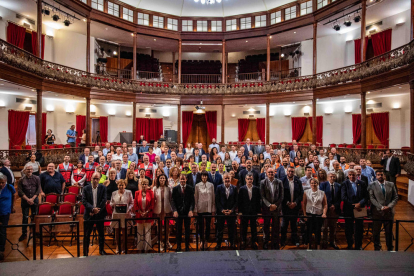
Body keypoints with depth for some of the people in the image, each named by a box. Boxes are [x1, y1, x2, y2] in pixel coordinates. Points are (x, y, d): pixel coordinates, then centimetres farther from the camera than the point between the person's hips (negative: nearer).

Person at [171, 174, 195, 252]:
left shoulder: (190, 189, 2)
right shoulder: (175, 189, 1)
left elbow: (192, 201, 0)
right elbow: (173, 201, -1)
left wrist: (191, 210, -12)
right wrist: (175, 211, -12)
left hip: (187, 212, 0)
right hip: (178, 212, 0)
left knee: (187, 229, 8)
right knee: (179, 230, 9)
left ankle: (187, 246, 21)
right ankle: (178, 246, 22)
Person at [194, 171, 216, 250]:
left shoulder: (211, 185, 1)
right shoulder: (197, 185, 0)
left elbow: (213, 198, 4)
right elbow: (195, 198, 2)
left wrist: (213, 209, 2)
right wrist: (195, 210, 1)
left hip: (208, 208, 0)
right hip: (200, 208, 0)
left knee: (208, 225, 6)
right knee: (200, 225, 7)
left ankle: (206, 240, 24)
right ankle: (202, 240, 26)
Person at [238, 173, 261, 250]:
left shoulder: (257, 189, 2)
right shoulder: (242, 189, -2)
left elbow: (259, 201, 3)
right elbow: (239, 201, -1)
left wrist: (259, 211, -1)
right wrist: (240, 211, -5)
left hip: (254, 212, 1)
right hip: (244, 212, -1)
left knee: (254, 228, 9)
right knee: (244, 228, 9)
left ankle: (254, 242, 23)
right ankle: (244, 242, 24)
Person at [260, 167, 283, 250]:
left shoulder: (279, 182, 2)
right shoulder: (263, 182, -2)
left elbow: (281, 196, 2)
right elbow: (262, 196, -5)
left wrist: (275, 205, -7)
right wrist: (269, 205, -12)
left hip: (276, 208, 1)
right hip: (266, 208, -1)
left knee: (276, 227, 7)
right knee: (266, 227, 8)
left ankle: (275, 245, 20)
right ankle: (265, 244, 20)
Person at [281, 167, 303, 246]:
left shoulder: (298, 182, 3)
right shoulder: (283, 181, -3)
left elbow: (301, 194, 2)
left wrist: (295, 203, -9)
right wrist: (287, 203, -10)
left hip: (295, 206, 2)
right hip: (285, 206, -2)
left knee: (294, 223, 12)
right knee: (284, 223, 5)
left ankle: (295, 240, 25)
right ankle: (283, 240, 18)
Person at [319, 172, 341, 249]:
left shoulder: (338, 186, 9)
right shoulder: (323, 184, 0)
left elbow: (340, 198, 6)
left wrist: (335, 205, -9)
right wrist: (329, 206, -11)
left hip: (335, 209, 3)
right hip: (326, 208, -3)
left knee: (333, 227, 11)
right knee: (325, 226, 0)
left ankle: (332, 242, 22)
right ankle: (324, 242, 9)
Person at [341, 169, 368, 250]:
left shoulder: (362, 184, 3)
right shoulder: (344, 184, -3)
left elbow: (366, 196, 0)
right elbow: (343, 197, -9)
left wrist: (359, 203, -15)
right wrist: (353, 206, -14)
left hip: (359, 209, 1)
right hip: (348, 210, -1)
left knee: (359, 228, 7)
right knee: (348, 229, 8)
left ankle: (358, 246, 22)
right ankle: (350, 245, 25)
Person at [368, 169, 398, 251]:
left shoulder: (391, 184, 6)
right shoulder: (372, 185, -2)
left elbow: (395, 197, 4)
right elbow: (372, 198, -7)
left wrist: (389, 206, -10)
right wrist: (381, 207, -16)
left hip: (389, 212, 2)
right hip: (377, 212, -2)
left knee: (389, 232, 12)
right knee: (376, 232, 8)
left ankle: (390, 248, 30)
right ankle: (377, 248, 24)